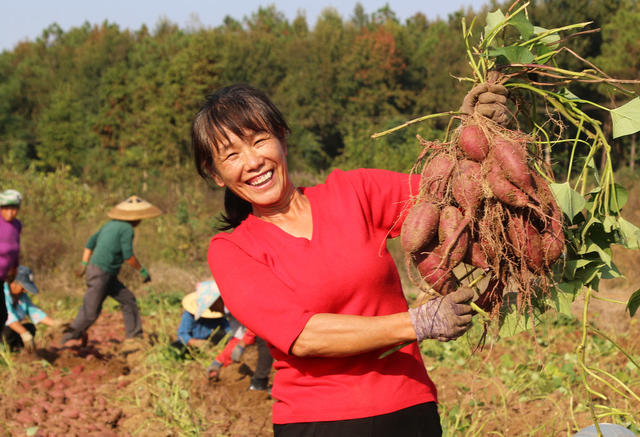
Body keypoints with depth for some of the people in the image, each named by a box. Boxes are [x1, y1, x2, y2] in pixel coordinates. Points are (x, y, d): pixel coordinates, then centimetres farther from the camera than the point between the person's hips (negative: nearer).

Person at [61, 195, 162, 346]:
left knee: (128, 300, 10)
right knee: (90, 312, 0)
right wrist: (143, 271, -5)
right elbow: (128, 256, -17)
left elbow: (91, 242, 15)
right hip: (100, 273, -10)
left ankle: (134, 336, 12)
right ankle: (68, 338, 14)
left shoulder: (110, 225, 12)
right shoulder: (127, 229, -14)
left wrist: (84, 264, 13)